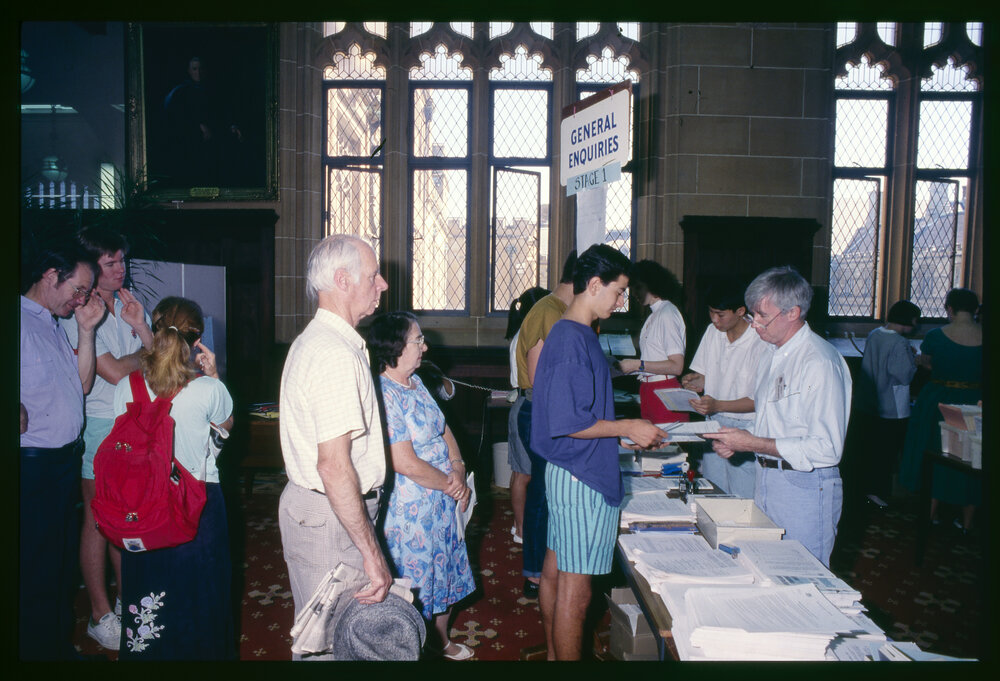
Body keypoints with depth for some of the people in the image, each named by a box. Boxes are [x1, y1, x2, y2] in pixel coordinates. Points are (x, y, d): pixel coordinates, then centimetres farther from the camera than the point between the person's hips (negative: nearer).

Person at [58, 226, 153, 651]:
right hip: (101, 425, -6)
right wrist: (145, 351, 0)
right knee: (99, 520, 4)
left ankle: (126, 599, 28)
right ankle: (101, 616, 16)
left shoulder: (130, 305, 9)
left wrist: (140, 326, -9)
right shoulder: (77, 314, -12)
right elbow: (113, 371, -16)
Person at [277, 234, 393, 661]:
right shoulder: (337, 353, -21)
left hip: (307, 504, 10)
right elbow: (334, 465, -27)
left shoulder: (310, 341, 13)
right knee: (333, 644, 3)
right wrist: (372, 553, -24)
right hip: (330, 518, -10)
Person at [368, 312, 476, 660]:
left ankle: (443, 641, 46)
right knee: (417, 583, 9)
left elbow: (444, 429, 10)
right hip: (411, 510, -9)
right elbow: (406, 464, -26)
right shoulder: (384, 395, -24)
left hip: (443, 501, 9)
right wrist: (450, 485, -14)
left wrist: (458, 468, -7)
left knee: (446, 575, 24)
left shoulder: (415, 382, 5)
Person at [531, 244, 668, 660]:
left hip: (564, 472, 11)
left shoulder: (571, 333, 12)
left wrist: (625, 434, 14)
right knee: (575, 590, 1)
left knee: (555, 571, 20)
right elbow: (566, 423, -24)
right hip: (582, 479, -11)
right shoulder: (572, 340, -20)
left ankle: (554, 654, 34)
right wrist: (627, 428, -14)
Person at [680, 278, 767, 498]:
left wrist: (718, 405, -25)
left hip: (745, 430, -6)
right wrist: (696, 382, -9)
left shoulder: (760, 343, -16)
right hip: (713, 424, 6)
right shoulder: (713, 332, 5)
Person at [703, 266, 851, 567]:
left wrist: (753, 443, -20)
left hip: (805, 489, -8)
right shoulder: (772, 354, 11)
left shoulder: (820, 361, -18)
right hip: (766, 483, 8)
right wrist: (735, 442, 1)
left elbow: (826, 449, -22)